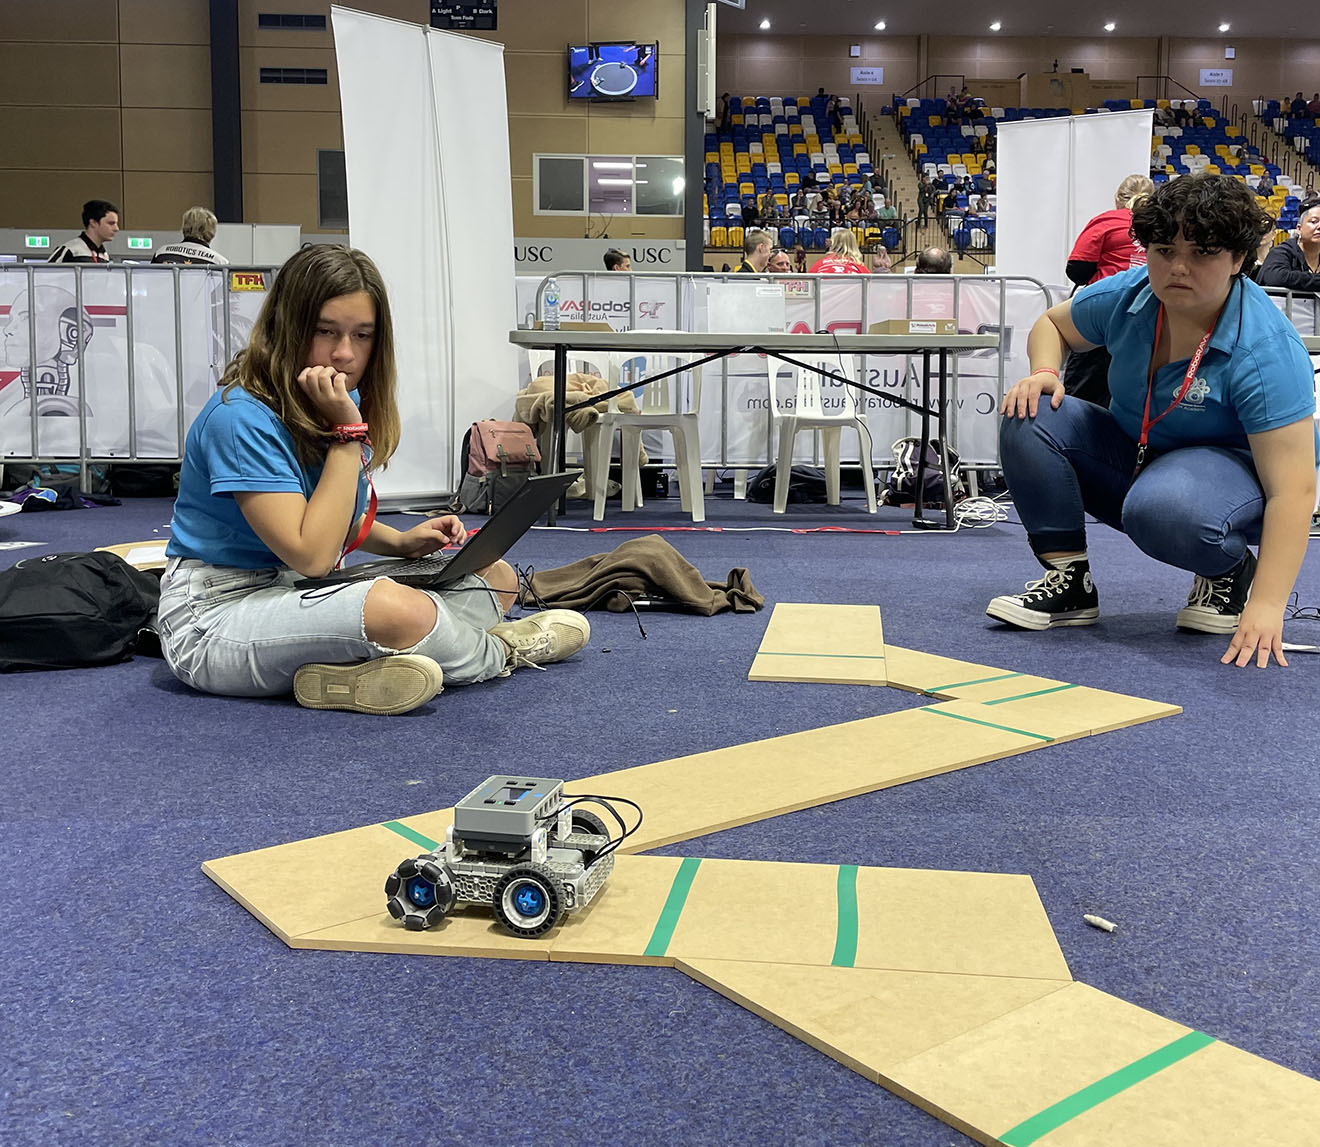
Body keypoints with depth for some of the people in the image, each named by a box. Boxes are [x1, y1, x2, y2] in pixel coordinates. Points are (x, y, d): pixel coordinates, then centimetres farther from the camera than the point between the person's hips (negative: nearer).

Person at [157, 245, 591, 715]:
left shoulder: (346, 403, 5)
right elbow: (310, 556, -26)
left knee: (497, 578, 4)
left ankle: (349, 670, -14)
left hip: (300, 595, 9)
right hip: (216, 611, -9)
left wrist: (401, 541, -1)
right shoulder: (242, 418, -21)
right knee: (395, 606, -36)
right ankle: (498, 652, -3)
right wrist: (348, 432, -23)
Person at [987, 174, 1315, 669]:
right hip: (1135, 454, 6)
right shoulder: (1125, 296, -11)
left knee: (1163, 509, -41)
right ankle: (1069, 583, -7)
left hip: (1236, 467, -6)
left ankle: (1232, 572, -4)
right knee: (1028, 419, -16)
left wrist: (1267, 605, -39)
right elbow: (1052, 324, 12)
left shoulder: (1265, 349, -28)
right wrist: (1043, 374, -13)